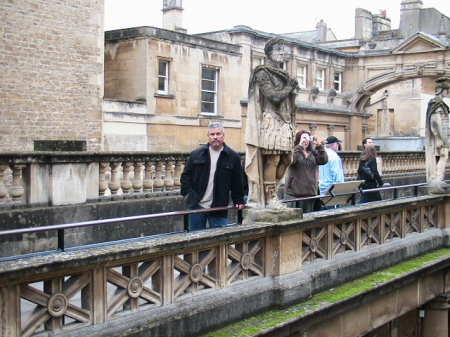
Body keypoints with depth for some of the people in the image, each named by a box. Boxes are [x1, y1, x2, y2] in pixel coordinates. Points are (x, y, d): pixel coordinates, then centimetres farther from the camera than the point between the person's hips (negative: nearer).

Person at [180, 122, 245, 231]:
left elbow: (237, 182, 5)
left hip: (219, 208, -1)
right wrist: (188, 192, -4)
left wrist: (238, 200, 2)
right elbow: (186, 175, 9)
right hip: (197, 205, 2)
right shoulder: (196, 154, 6)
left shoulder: (233, 157, 2)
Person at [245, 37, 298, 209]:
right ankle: (270, 198, -5)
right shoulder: (263, 73, -3)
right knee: (272, 159, -10)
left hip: (284, 122, 8)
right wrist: (291, 86, -3)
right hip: (271, 121, -8)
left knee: (286, 159, 4)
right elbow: (274, 96, -14)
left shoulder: (282, 75, 21)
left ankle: (271, 193, 12)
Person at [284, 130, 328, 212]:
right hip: (294, 193, -4)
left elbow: (324, 160, -1)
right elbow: (291, 160, -19)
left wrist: (319, 145, -9)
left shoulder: (313, 153, 13)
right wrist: (300, 145, -21)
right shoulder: (294, 151, 1)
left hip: (310, 192, 4)